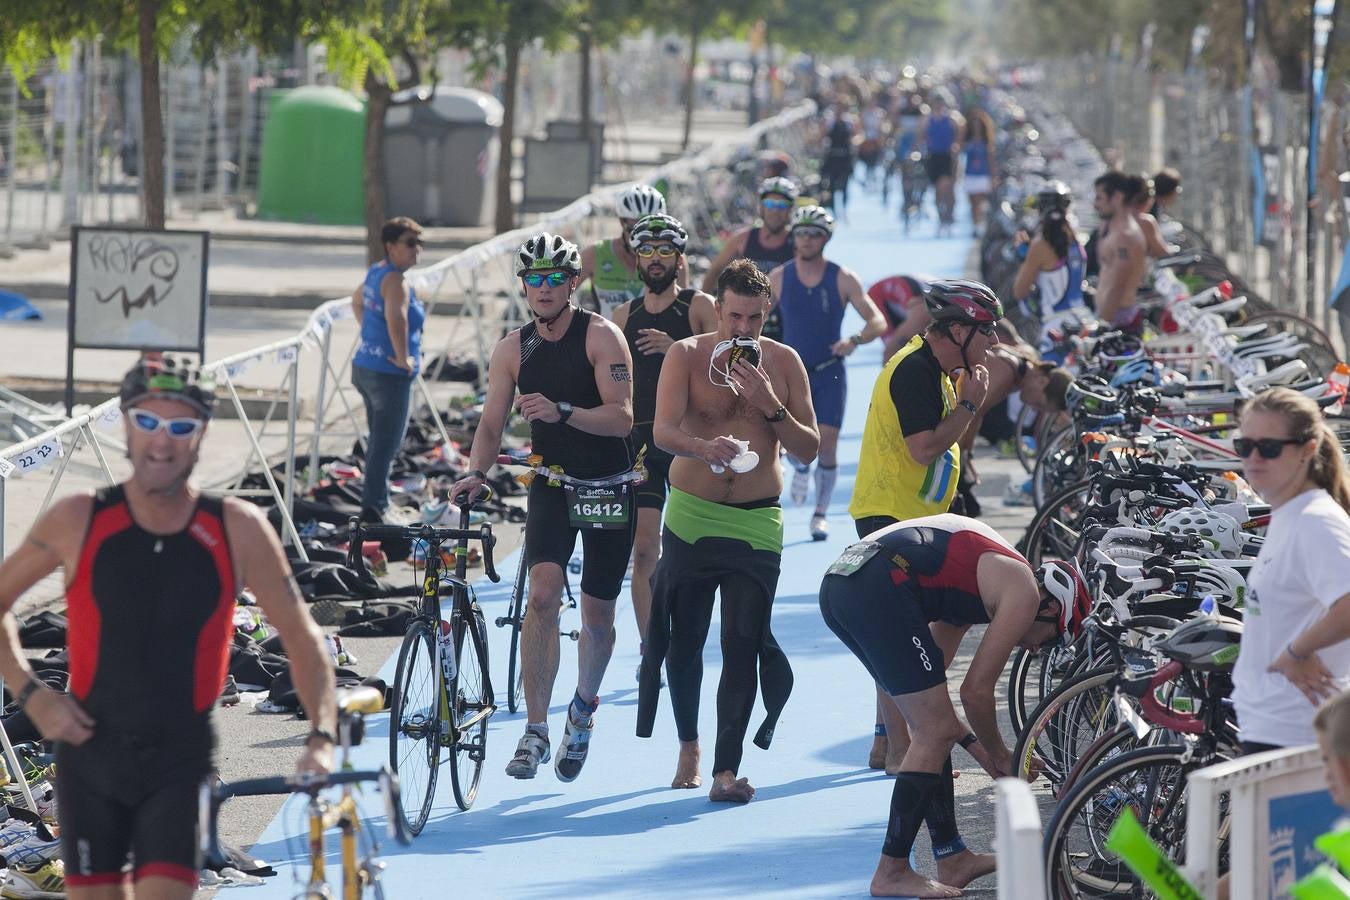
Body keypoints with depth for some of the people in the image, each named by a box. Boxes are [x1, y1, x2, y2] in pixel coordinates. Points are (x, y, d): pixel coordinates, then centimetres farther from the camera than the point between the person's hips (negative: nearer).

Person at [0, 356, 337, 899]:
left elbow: (300, 638, -1)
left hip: (182, 760, -1)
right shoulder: (79, 521, -7)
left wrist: (321, 738, -14)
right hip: (89, 755, 1)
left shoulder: (238, 531, -8)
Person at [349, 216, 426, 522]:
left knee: (378, 442, 21)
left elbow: (357, 299, 31)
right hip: (390, 375, -10)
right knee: (386, 447, -5)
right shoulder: (396, 280, -20)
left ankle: (374, 504, 31)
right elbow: (396, 316, -38)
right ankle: (372, 509, -5)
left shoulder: (376, 272, 11)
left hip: (366, 367, 10)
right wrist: (403, 357, -28)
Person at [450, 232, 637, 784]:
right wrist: (476, 472, -20)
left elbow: (622, 417, -20)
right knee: (543, 595, -20)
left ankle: (584, 708, 35)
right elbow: (491, 424, -1)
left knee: (597, 615, 6)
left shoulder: (602, 336, -12)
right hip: (551, 484, 2)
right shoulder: (513, 349, -1)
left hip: (609, 487, -1)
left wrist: (563, 412, -36)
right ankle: (535, 730, -17)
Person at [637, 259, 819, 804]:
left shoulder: (784, 363, 2)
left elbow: (809, 448, 1)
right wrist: (705, 447, -38)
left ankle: (727, 768, -13)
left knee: (743, 644, -11)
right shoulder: (686, 355, -4)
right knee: (684, 638, 7)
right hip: (691, 517, 0)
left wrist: (770, 408, -15)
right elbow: (663, 431, -17)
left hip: (756, 523, 0)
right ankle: (689, 745, 30)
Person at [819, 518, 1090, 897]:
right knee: (936, 733, 0)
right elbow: (976, 691, 5)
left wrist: (977, 747, 36)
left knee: (932, 729, 19)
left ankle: (952, 859, 24)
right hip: (880, 586, -10)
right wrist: (999, 754, 22)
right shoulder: (1024, 592, 6)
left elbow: (924, 687, 34)